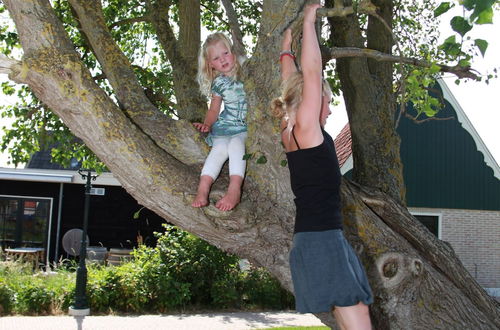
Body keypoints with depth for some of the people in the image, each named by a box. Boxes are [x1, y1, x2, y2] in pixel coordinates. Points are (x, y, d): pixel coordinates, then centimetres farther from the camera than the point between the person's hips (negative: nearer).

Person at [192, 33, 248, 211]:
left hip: (247, 128, -2)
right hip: (225, 126, 2)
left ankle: (234, 189, -41)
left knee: (236, 143, -33)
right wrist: (207, 124, 0)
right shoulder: (218, 83, 10)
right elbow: (214, 110, 17)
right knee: (219, 148, -28)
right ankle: (202, 190, -37)